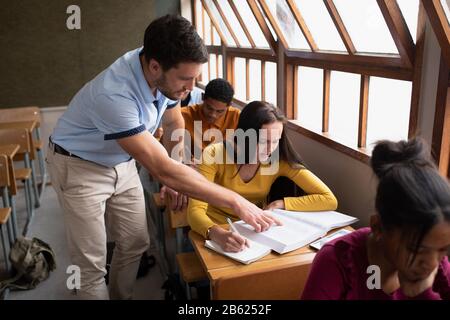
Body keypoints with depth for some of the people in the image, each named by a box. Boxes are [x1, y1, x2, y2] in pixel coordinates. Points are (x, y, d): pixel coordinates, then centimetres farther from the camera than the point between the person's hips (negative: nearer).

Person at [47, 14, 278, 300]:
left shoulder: (165, 75, -17)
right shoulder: (113, 95, -38)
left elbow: (175, 122, 4)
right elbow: (163, 170, -39)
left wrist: (179, 178, -4)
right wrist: (236, 202, -36)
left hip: (121, 163, 6)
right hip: (81, 168, -6)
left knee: (135, 243, 8)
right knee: (92, 263, -1)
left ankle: (122, 296, 31)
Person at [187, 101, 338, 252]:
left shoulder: (280, 160, -15)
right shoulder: (215, 154, -20)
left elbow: (330, 200, -15)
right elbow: (195, 210, -27)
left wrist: (281, 204, -21)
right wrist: (218, 234, -47)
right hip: (214, 232, -1)